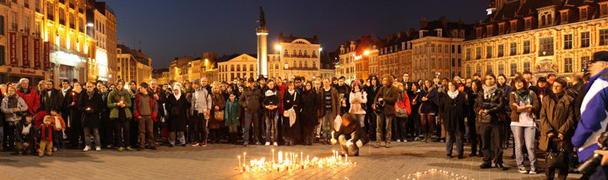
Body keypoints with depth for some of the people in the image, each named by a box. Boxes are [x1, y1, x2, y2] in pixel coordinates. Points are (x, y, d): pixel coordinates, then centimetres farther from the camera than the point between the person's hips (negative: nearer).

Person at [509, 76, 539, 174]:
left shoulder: (531, 93, 11)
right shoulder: (513, 94, 8)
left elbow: (536, 105, -2)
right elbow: (513, 107, -7)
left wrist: (520, 107, -12)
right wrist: (527, 107, -12)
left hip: (529, 122, 0)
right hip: (517, 122, 0)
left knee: (530, 146, -5)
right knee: (518, 145, 2)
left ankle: (533, 166, 3)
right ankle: (520, 166, 9)